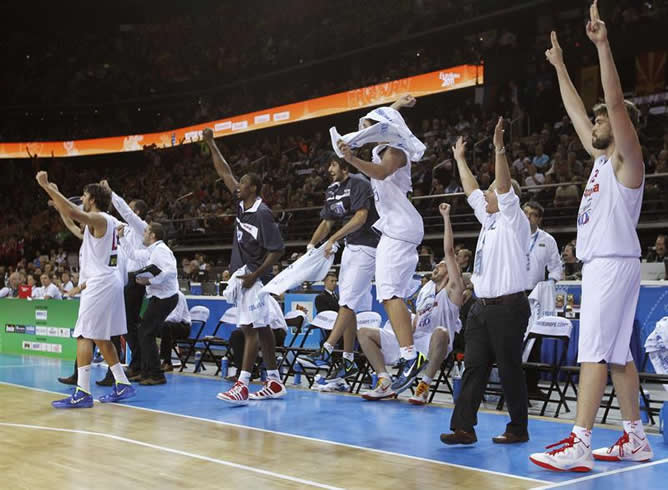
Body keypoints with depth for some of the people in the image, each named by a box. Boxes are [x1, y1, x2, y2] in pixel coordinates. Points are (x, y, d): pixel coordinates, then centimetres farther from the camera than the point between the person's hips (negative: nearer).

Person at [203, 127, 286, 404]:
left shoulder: (262, 214, -14)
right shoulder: (242, 205, 8)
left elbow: (277, 250, -16)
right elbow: (225, 173, 15)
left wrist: (255, 275, -20)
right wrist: (211, 145, 13)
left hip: (254, 278, -9)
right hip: (241, 275, 9)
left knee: (251, 329, -10)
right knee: (261, 329, 11)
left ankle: (242, 385, -12)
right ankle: (274, 383, 16)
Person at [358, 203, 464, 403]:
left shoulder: (452, 290, -5)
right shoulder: (426, 288, 17)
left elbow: (449, 251, -14)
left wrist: (446, 217, -15)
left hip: (432, 344, -8)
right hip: (413, 340, 8)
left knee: (441, 332, -44)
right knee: (364, 332, 1)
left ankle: (425, 385, -29)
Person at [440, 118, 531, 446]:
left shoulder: (514, 221, -5)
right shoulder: (489, 219, 16)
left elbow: (506, 189, -20)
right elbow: (472, 191, 26)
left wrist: (499, 150, -27)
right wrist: (460, 159, 31)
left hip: (507, 307, -8)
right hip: (481, 306, 8)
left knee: (510, 369, -1)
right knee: (474, 366, 2)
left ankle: (518, 429, 9)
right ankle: (463, 427, 0)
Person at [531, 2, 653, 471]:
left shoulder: (627, 159, -5)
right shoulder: (602, 157, 18)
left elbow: (616, 102, -18)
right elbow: (576, 112, 26)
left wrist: (603, 45, -23)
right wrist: (559, 66, 31)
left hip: (615, 263, -9)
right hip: (599, 262, 9)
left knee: (595, 352, -15)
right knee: (617, 354, 10)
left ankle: (578, 445, -19)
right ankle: (636, 438, 17)